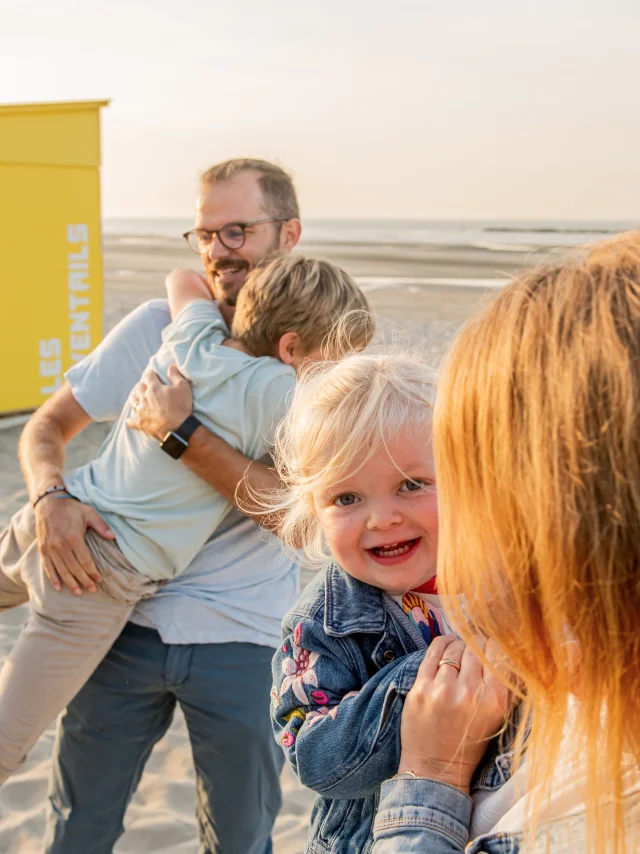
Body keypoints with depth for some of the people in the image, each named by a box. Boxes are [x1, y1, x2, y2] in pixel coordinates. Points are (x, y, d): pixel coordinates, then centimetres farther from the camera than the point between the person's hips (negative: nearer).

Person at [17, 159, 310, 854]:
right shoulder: (159, 326, -1)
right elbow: (49, 424, 3)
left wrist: (181, 435, -26)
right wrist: (51, 498, -18)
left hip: (242, 639, -2)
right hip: (126, 617, 2)